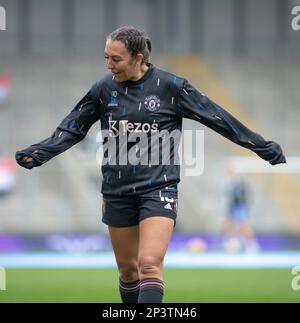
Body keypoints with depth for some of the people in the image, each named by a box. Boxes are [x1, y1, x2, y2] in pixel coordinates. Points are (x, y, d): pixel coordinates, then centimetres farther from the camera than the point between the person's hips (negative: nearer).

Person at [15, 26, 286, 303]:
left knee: (150, 264, -19)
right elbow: (72, 129, 9)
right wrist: (37, 154, -3)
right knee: (127, 269, 11)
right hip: (118, 192, 4)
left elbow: (218, 119, -1)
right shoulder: (105, 88, 1)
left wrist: (263, 148, 1)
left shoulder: (169, 86, -7)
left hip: (158, 188, -4)